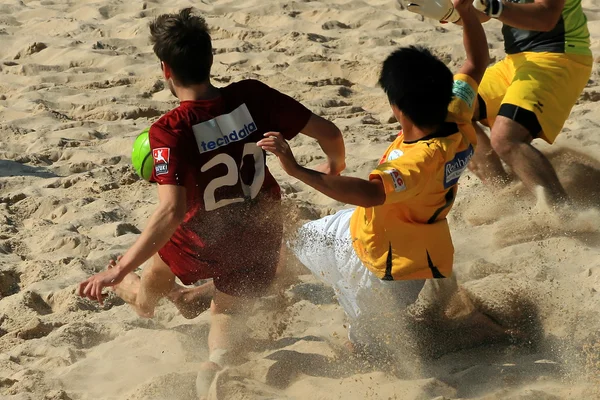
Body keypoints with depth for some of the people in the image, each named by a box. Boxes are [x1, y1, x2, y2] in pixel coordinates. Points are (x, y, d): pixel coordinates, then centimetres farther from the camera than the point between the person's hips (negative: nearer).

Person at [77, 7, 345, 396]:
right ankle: (220, 356, -9)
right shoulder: (251, 96, -19)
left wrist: (118, 272, -36)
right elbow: (328, 133, -13)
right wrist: (335, 166, 11)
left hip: (204, 243, -3)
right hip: (261, 239, 3)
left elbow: (172, 212, -39)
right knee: (227, 312, 20)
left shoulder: (170, 131, -29)